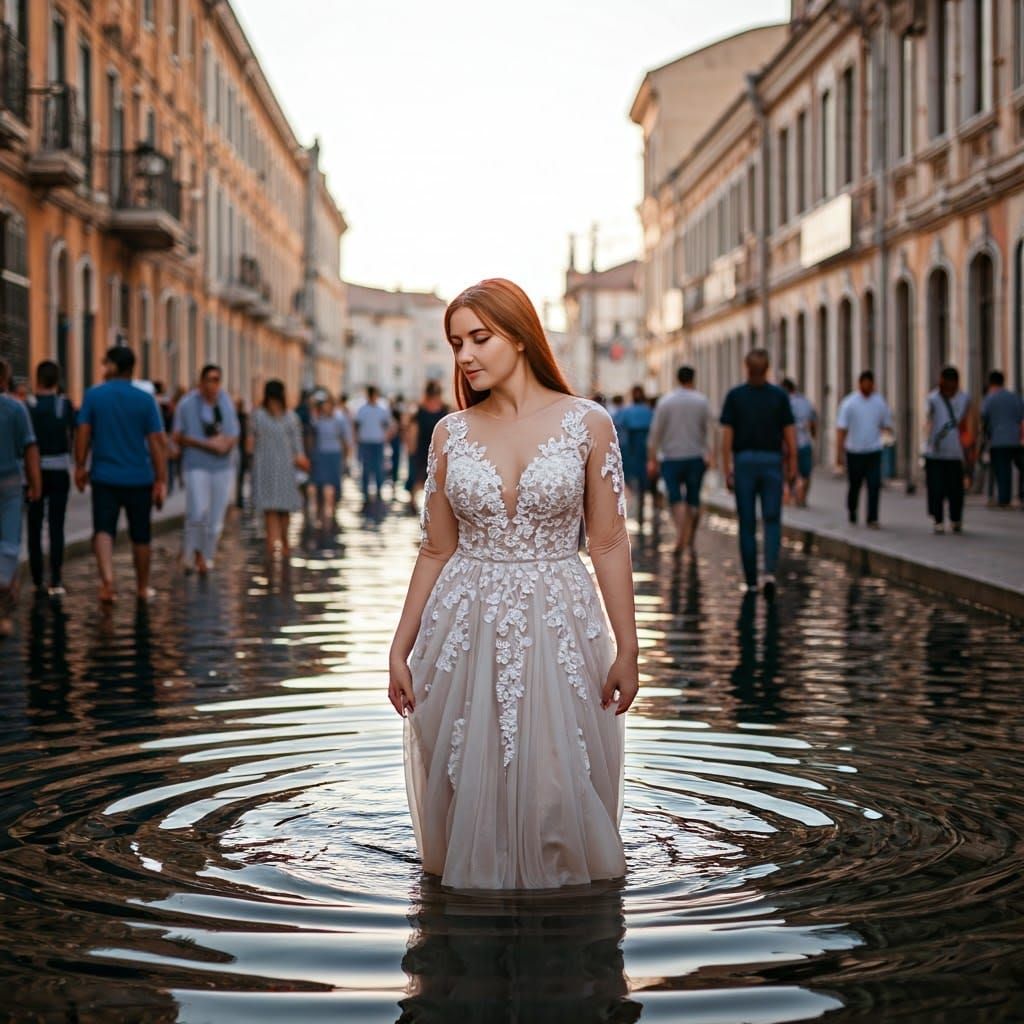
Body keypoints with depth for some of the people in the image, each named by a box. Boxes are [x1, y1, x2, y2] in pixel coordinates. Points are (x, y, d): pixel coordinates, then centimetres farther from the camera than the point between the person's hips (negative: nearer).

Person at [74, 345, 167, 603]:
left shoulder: (93, 395, -2)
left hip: (104, 477, 0)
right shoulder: (145, 399, -3)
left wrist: (80, 467, 7)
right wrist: (161, 480, -4)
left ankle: (107, 579, -24)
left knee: (103, 530, -1)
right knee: (140, 536, 13)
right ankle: (142, 588, 25)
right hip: (139, 478, 0)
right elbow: (156, 441, -6)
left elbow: (82, 433, -4)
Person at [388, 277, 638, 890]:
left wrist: (627, 649, -5)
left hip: (557, 629, -2)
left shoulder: (587, 424, -3)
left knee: (555, 782, 2)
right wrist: (400, 649, 6)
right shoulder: (452, 432, 4)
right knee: (470, 782, 6)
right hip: (464, 628, 2)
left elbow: (609, 544, -2)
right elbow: (436, 551, 8)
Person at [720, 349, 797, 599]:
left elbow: (727, 435, -5)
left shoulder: (735, 396, -2)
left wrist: (727, 470, -2)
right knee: (772, 522, 5)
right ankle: (770, 572, -14)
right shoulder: (779, 396, 0)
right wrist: (792, 467, 5)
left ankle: (751, 581, 9)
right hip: (772, 461, 0)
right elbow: (790, 434, -2)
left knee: (747, 524, 6)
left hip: (743, 461, 0)